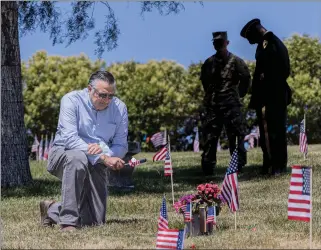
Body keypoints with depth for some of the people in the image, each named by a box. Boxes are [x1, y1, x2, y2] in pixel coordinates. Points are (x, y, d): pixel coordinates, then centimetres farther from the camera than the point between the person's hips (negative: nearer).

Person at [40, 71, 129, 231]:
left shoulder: (119, 108, -2)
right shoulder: (71, 100, -14)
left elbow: (121, 146, -4)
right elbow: (69, 138, -25)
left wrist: (106, 154, -29)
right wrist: (104, 158, -34)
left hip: (95, 165, 4)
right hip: (63, 154, -4)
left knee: (95, 221, -3)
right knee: (78, 158, -42)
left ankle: (51, 210, 26)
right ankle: (68, 222, -34)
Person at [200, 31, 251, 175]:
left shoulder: (236, 61, -3)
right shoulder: (209, 63, 9)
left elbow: (246, 80, 2)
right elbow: (204, 81, 21)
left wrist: (237, 95, 5)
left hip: (231, 106, -4)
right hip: (211, 106, 4)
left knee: (235, 137, -4)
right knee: (209, 138, 4)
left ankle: (238, 167, 1)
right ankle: (207, 169, 8)